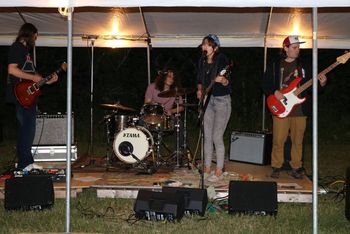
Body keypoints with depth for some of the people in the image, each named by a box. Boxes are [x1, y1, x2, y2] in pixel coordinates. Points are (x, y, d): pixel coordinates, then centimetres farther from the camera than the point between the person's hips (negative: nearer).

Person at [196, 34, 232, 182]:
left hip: (222, 101, -6)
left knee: (217, 138, -6)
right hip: (208, 100, 7)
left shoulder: (222, 60, -13)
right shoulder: (202, 61, 7)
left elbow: (227, 82, -17)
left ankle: (219, 172, 4)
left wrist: (222, 80, -38)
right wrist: (199, 90, 0)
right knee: (207, 137, 9)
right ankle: (207, 169, 19)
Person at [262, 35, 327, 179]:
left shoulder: (304, 65, 9)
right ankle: (276, 167, 13)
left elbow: (310, 87, 7)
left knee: (297, 141, 6)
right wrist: (274, 92, -12)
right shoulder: (274, 65, 5)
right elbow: (265, 84, 5)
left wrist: (321, 83, -12)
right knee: (278, 140, -1)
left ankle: (296, 167, 18)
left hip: (300, 109, 2)